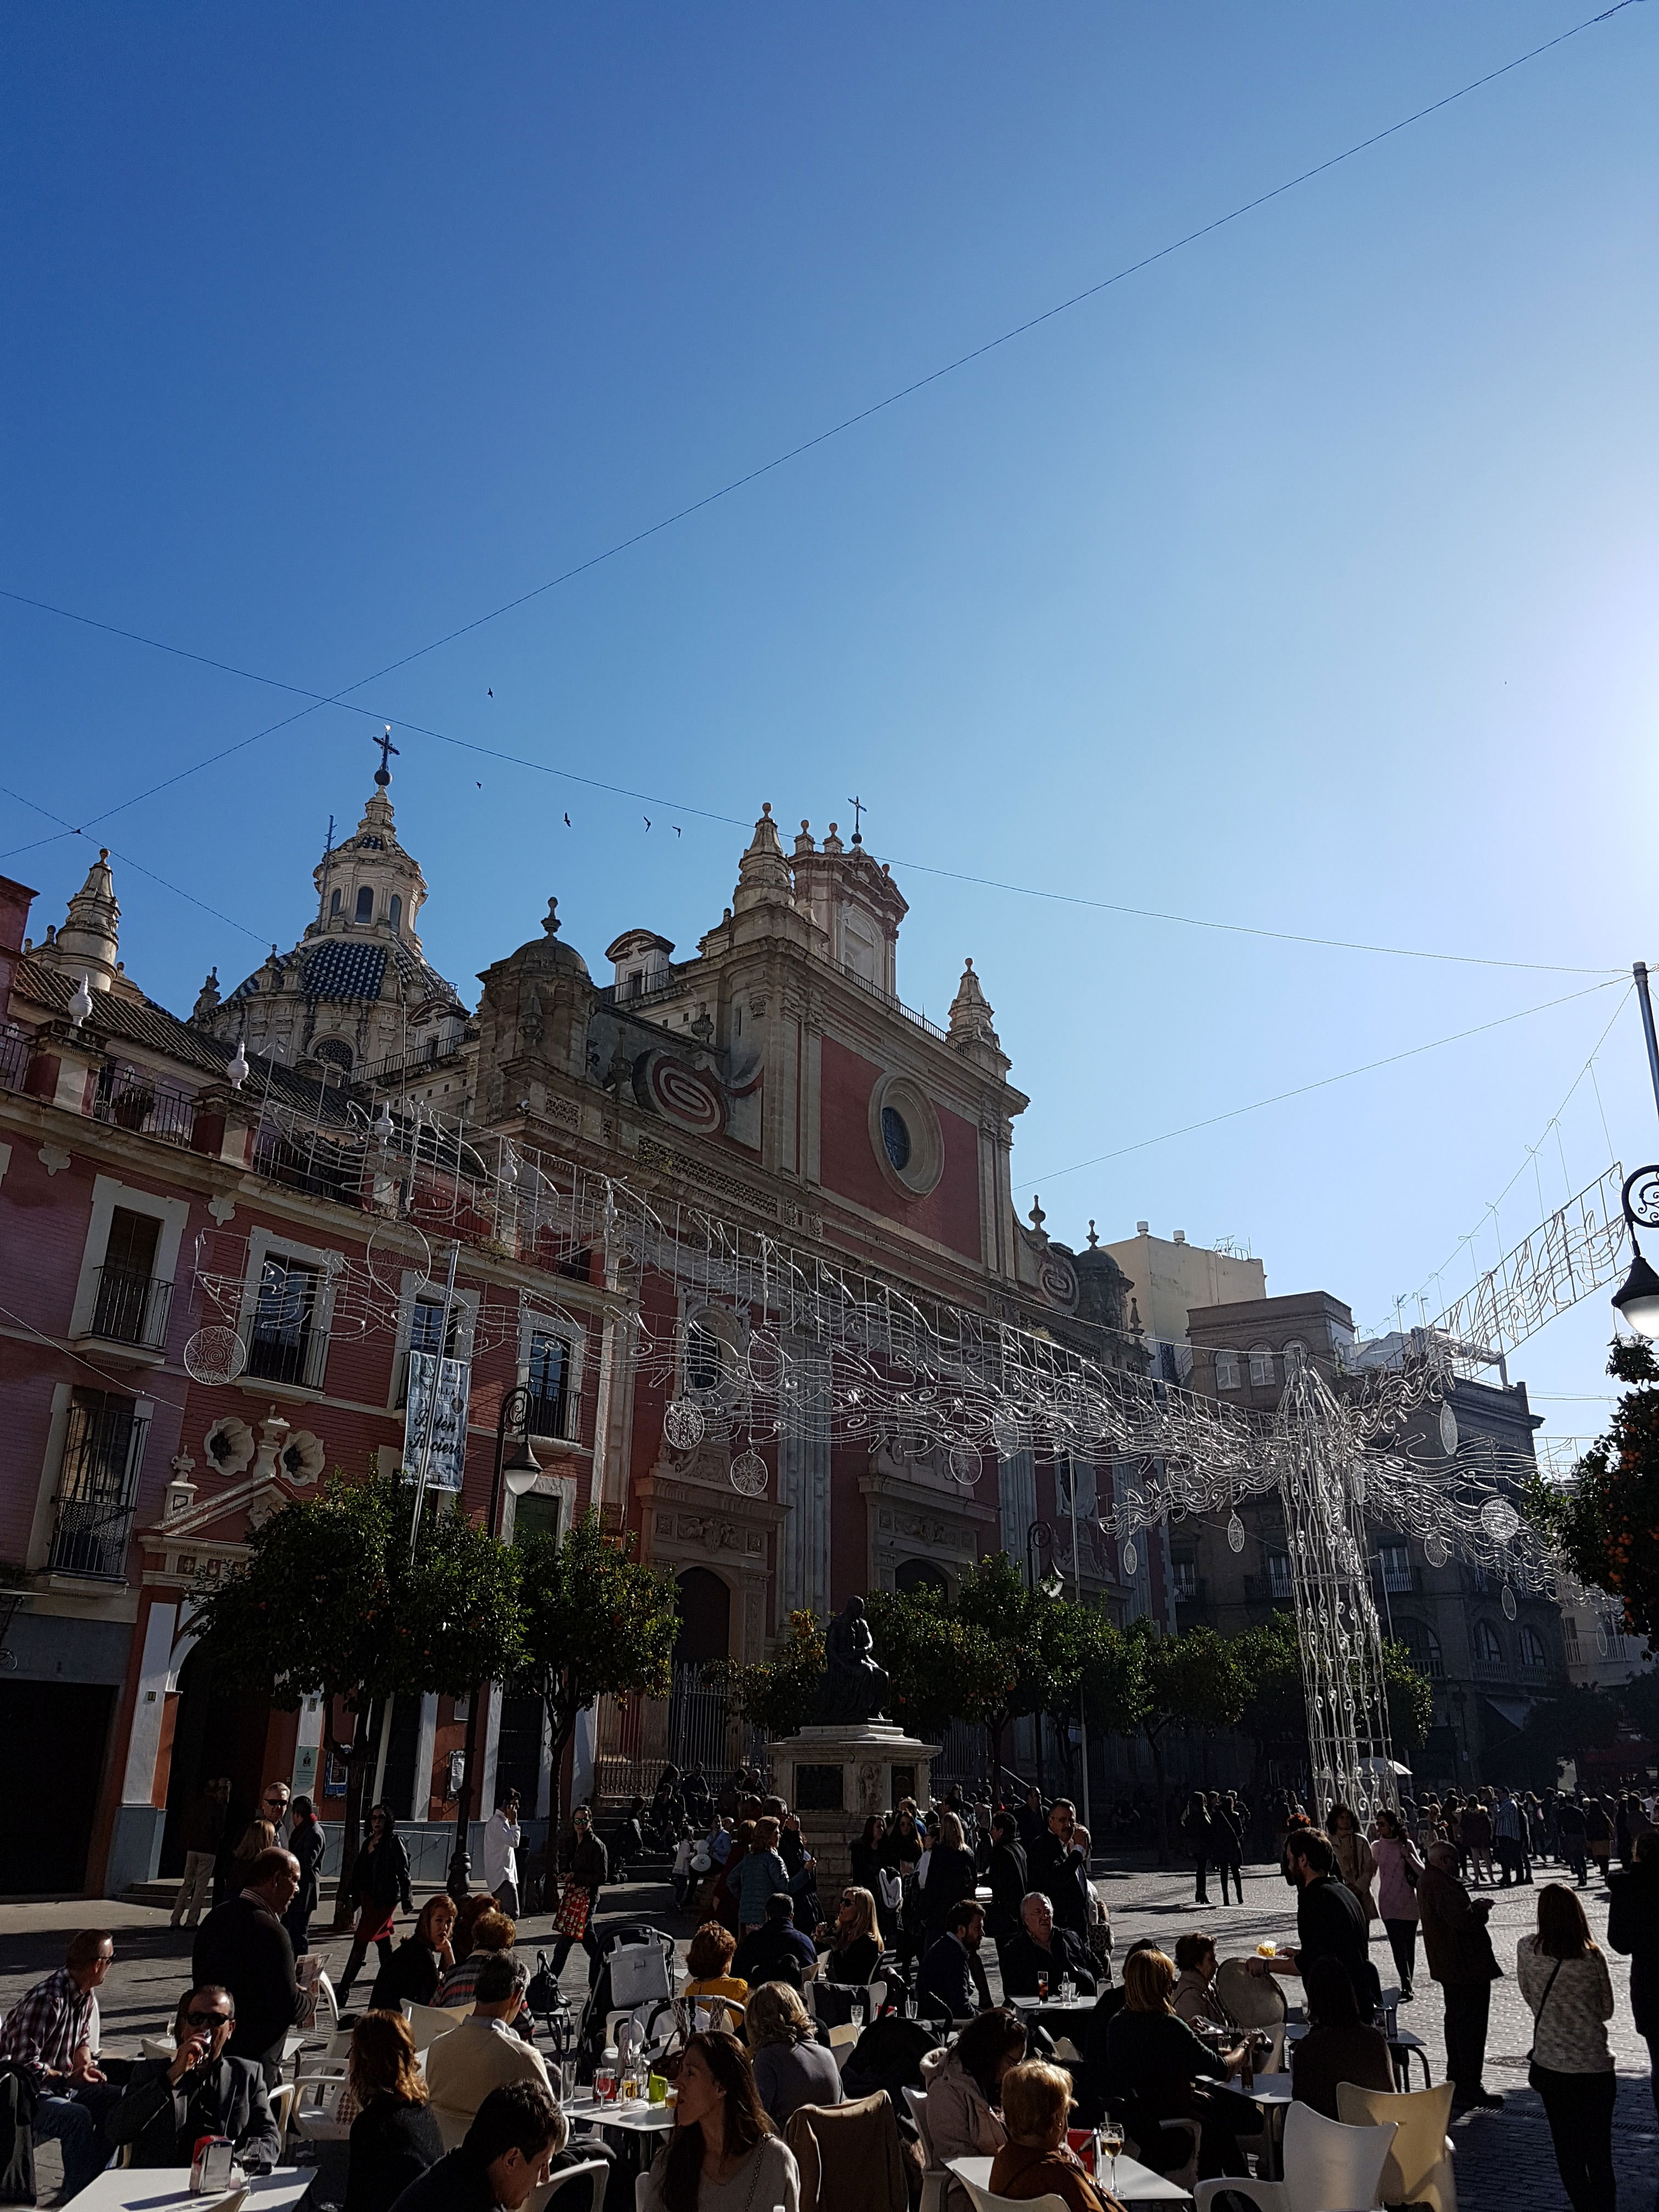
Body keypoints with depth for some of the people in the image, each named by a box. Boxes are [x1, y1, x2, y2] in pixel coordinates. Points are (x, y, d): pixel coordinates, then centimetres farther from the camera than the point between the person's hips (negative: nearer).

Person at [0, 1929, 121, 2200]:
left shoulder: (88, 1997, 4)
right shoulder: (47, 2000, -27)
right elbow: (24, 2063, -27)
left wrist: (85, 2064, -4)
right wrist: (69, 2078, -24)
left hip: (61, 2083, 9)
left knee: (117, 2100, -4)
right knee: (78, 2117, -31)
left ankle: (94, 2179, 8)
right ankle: (77, 2195, -15)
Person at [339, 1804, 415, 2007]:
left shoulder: (394, 1841, -8)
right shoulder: (368, 1842, 13)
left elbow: (403, 1872, -10)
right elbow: (359, 1872, 17)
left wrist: (406, 1900, -13)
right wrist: (353, 1897, 14)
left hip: (384, 1899, -8)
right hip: (367, 1897, 8)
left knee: (360, 1941, -10)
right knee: (383, 1942, 14)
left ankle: (344, 1991, -7)